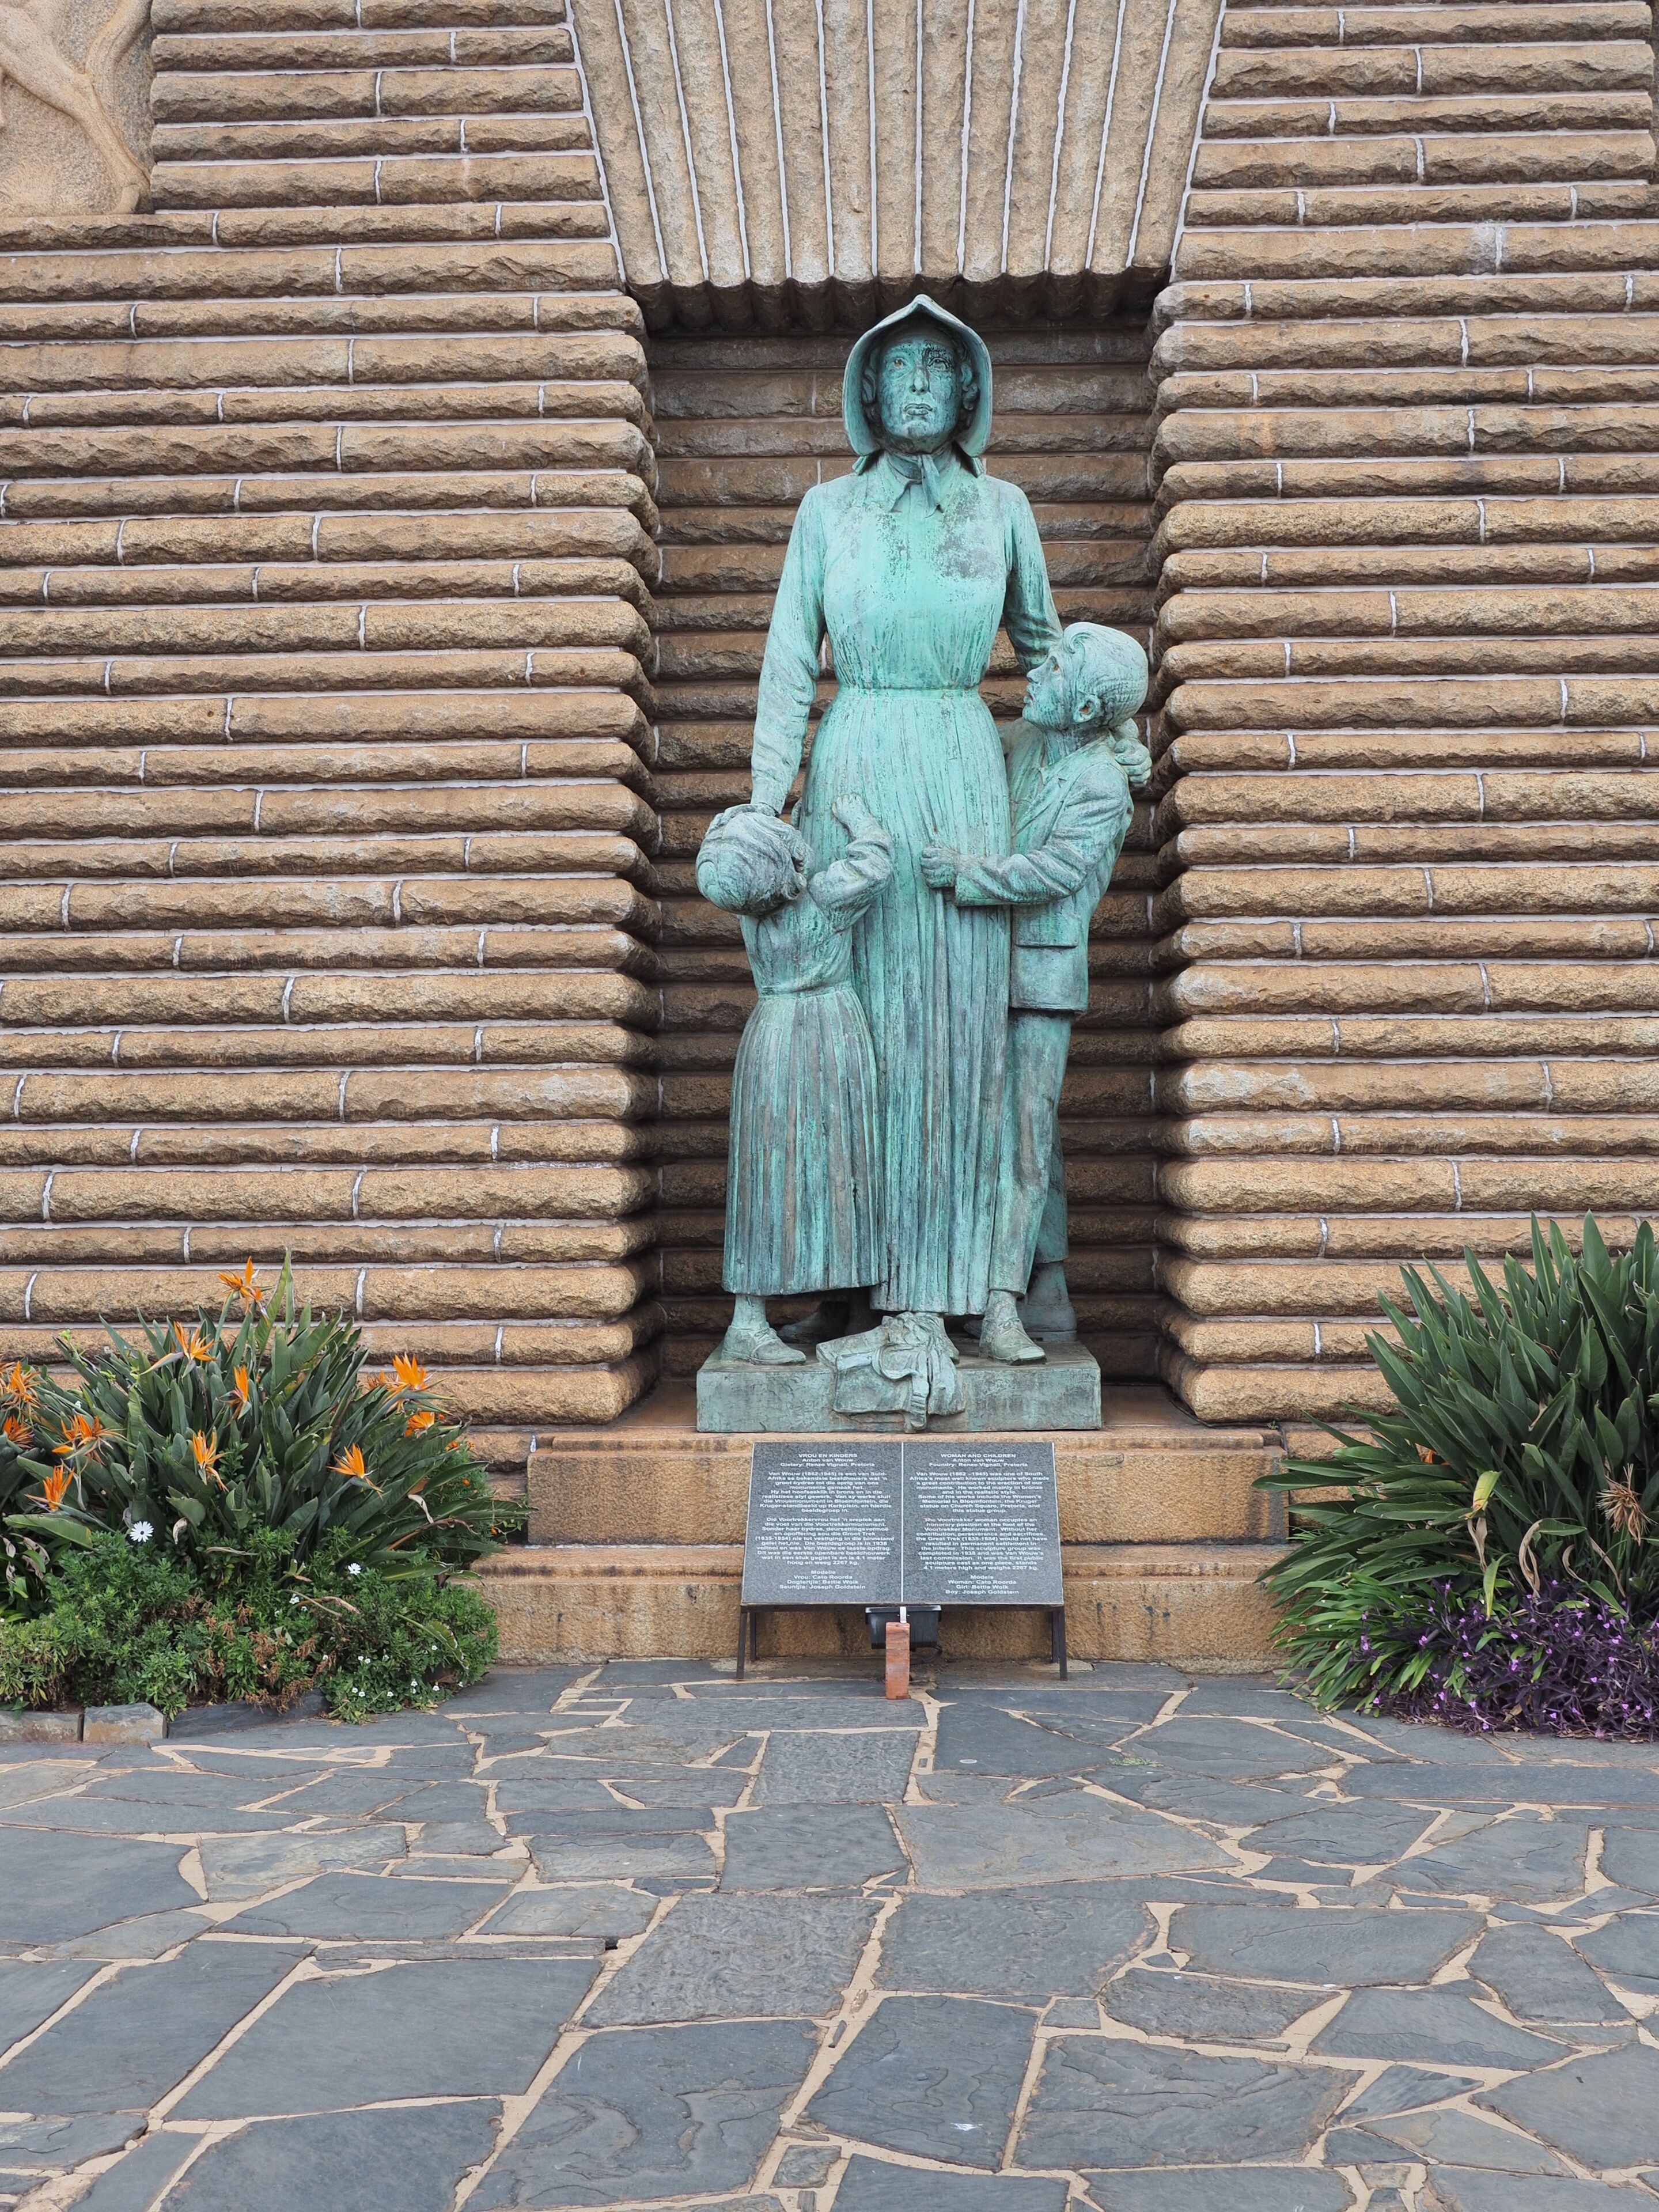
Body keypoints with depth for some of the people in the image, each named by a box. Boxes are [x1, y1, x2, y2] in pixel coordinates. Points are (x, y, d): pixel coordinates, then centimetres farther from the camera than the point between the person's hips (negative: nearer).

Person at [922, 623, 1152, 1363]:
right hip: (981, 967, 6)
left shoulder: (1103, 786, -15)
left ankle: (1002, 1310, -9)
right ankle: (1050, 1285, 21)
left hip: (1044, 974, -6)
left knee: (1026, 1132, -8)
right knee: (1024, 1134, 11)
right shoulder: (1026, 738, 4)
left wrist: (965, 872, -35)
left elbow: (1050, 874, -26)